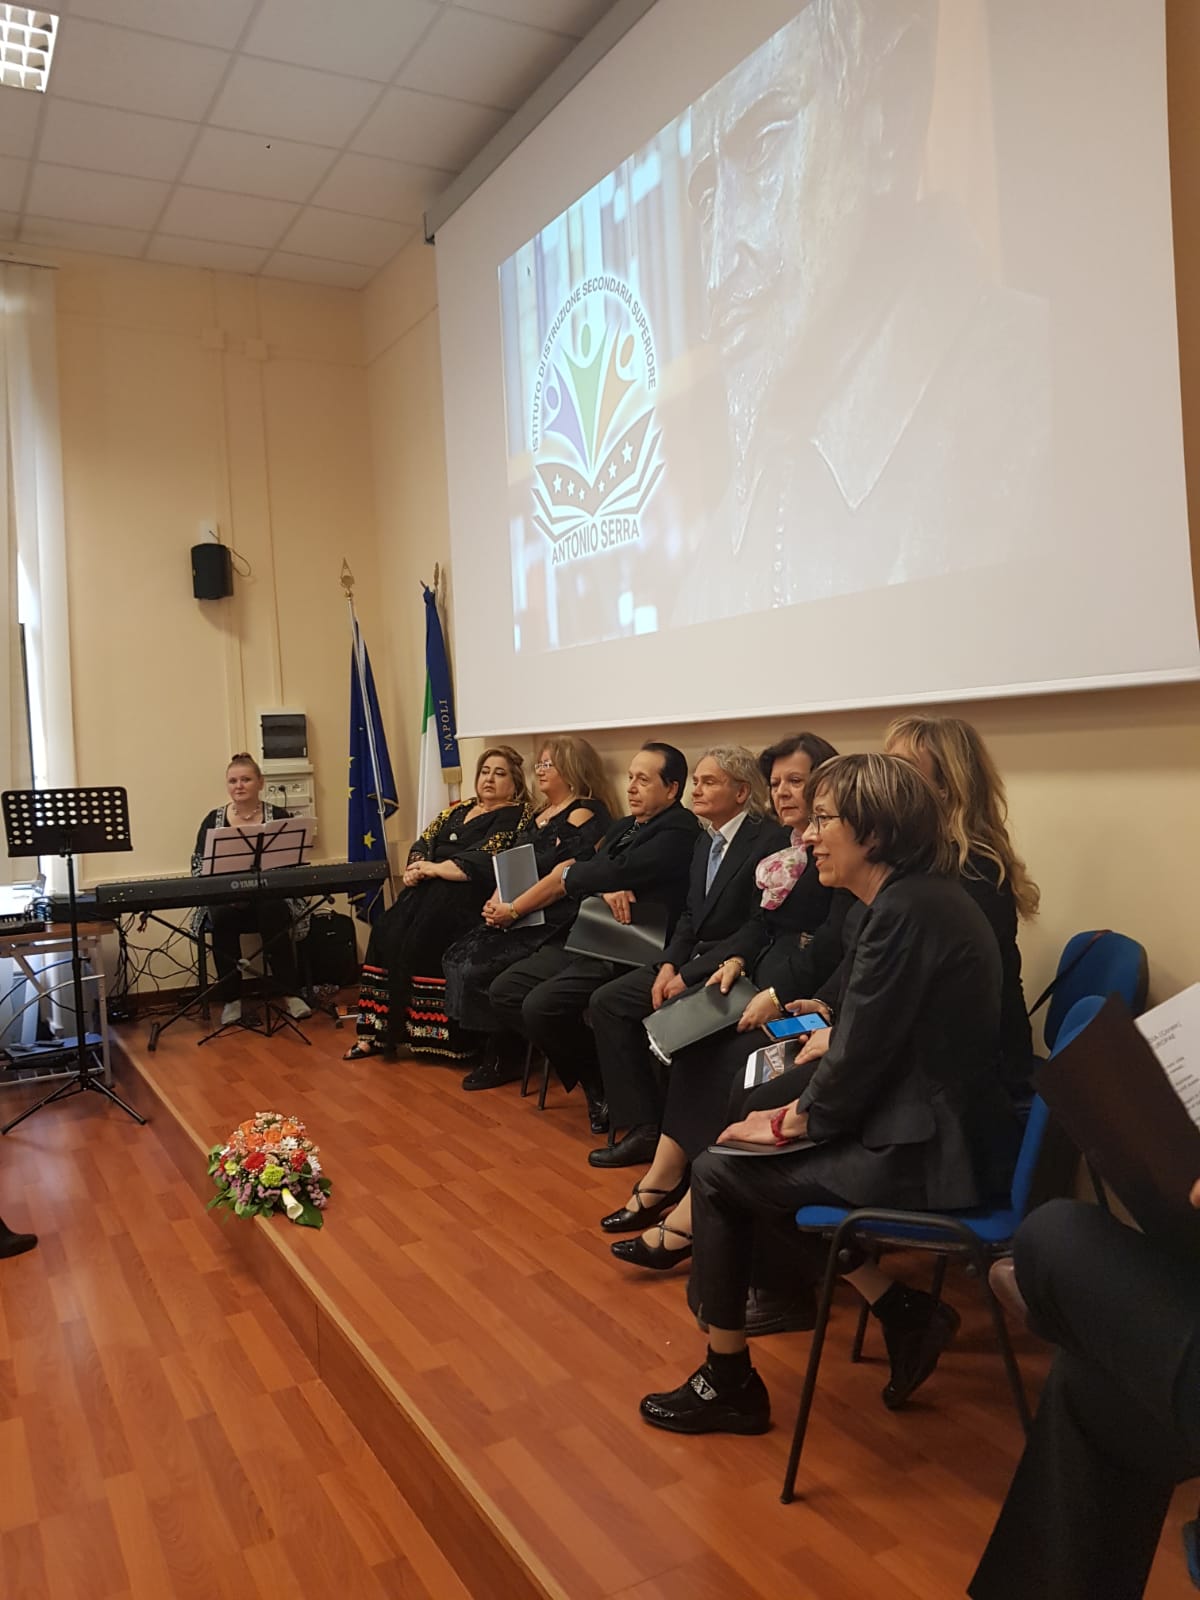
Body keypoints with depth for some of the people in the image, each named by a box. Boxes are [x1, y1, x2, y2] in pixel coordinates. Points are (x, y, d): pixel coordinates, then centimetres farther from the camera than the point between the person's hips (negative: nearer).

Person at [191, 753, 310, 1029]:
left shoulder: (277, 816, 6)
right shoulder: (214, 819, 11)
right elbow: (199, 863, 6)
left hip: (269, 895, -1)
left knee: (274, 912, -34)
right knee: (221, 917, -33)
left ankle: (290, 993, -23)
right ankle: (230, 998, -20)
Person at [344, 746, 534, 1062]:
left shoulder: (515, 815, 0)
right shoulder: (459, 809, 23)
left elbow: (483, 860, -12)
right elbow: (424, 842, 17)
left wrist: (435, 868, -12)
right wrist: (415, 867, -4)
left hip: (464, 893, -7)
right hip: (429, 888, 7)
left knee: (420, 938, -29)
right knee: (387, 932, -17)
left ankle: (424, 1032, -19)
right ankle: (378, 1030, -14)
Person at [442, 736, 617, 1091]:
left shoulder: (585, 814, -10)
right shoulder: (540, 815, 19)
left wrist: (513, 910, -19)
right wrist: (495, 902, -2)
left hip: (553, 921, -9)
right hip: (517, 916, 9)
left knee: (479, 968, -20)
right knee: (457, 958, -8)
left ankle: (506, 1058, 0)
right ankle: (494, 1048, 2)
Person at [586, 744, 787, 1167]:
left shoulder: (769, 841, -15)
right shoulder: (706, 841, 13)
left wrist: (689, 974, -19)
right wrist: (669, 964, -3)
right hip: (691, 961, 9)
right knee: (606, 1001, -1)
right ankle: (641, 1126, 0)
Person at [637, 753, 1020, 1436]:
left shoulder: (906, 910, -21)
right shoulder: (927, 895, 9)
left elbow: (862, 1053, -20)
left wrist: (793, 1122, -4)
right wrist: (801, 1110, 6)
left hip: (924, 1153, -10)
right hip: (945, 1130, 10)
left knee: (717, 1172, 1)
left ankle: (728, 1385, 17)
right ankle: (903, 1313, 20)